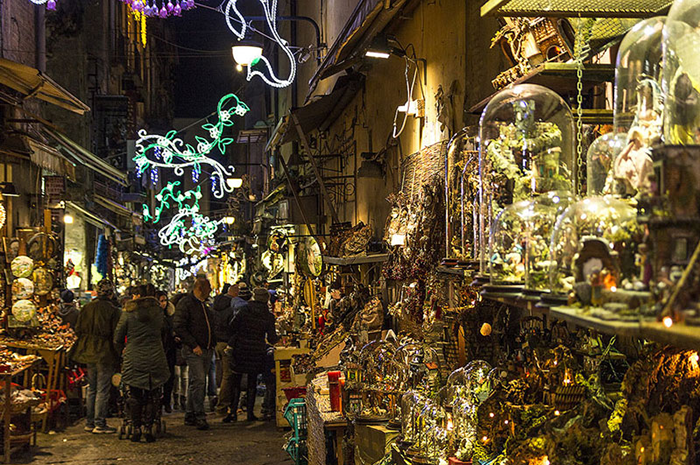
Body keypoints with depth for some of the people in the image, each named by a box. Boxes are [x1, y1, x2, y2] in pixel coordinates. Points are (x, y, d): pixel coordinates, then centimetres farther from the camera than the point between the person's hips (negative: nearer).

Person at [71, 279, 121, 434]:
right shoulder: (113, 311, -14)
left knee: (91, 388, 16)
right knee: (103, 389, 0)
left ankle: (89, 422, 21)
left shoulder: (86, 308, 2)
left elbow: (78, 330, 7)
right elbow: (116, 335, -13)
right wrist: (118, 357, -3)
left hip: (89, 352, 6)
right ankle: (100, 424, 3)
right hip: (105, 354, -6)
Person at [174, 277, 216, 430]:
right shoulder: (185, 303, -8)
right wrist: (194, 345, -18)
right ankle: (199, 416, -12)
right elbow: (179, 328, -14)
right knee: (198, 381, -14)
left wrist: (213, 343, 15)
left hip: (206, 350, 8)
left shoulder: (204, 304, 18)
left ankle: (190, 415, 16)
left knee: (197, 382, 10)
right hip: (193, 350, -8)